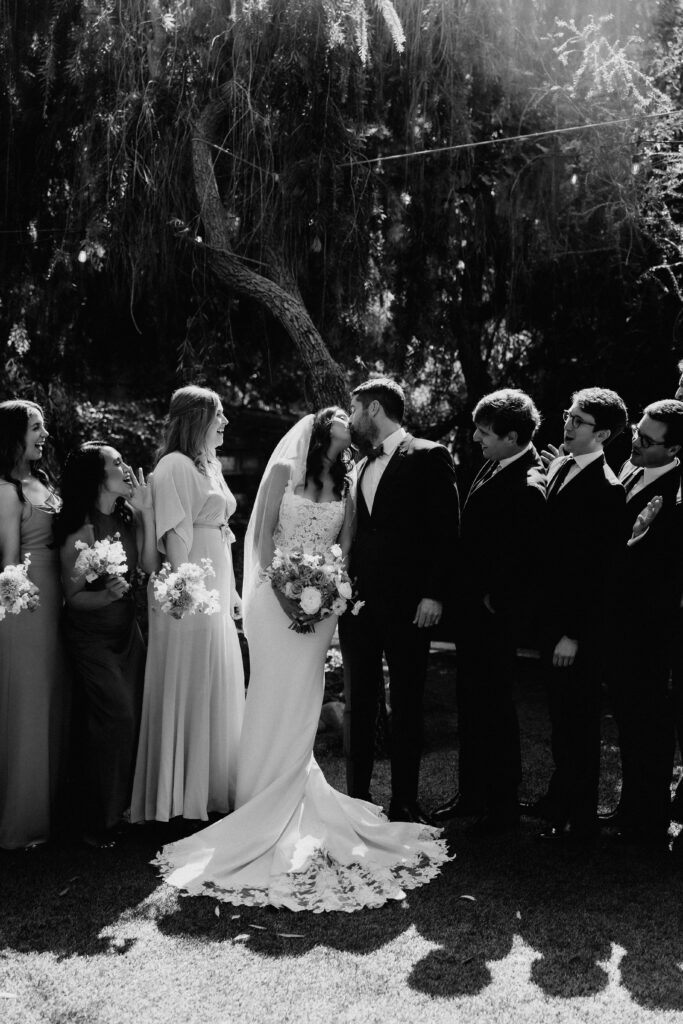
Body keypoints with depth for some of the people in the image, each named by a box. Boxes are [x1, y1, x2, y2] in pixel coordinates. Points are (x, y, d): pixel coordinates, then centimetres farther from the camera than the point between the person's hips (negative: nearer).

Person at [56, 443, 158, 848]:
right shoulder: (80, 529, -18)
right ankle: (101, 822, 8)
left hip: (127, 630, 6)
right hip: (91, 636, -6)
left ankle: (123, 807, 22)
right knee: (116, 716, -9)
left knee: (134, 715, 3)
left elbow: (151, 567, -11)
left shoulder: (128, 516, -1)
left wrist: (147, 513, -16)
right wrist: (107, 595, -32)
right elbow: (74, 596, -12)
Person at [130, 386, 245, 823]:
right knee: (187, 689, -1)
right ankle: (183, 795, 10)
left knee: (221, 687, 14)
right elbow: (175, 533, -17)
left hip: (218, 590, 9)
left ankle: (214, 787, 26)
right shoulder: (175, 465, -11)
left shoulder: (213, 465, 16)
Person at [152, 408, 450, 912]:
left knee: (304, 701, 4)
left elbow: (345, 548, 9)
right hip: (278, 595, -3)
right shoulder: (284, 470, 1)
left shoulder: (347, 483, 10)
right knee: (273, 696, -2)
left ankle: (291, 798, 15)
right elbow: (264, 532, -3)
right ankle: (259, 802, 9)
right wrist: (280, 588, -13)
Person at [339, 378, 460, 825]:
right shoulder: (362, 466, 16)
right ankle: (358, 796, 19)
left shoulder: (429, 457, -4)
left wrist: (435, 594, -15)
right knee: (358, 704, 9)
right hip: (359, 602, 6)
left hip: (407, 603, -6)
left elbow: (447, 531, -9)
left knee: (406, 705, 3)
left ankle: (405, 802, 13)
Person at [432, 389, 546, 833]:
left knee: (494, 706, 5)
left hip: (496, 617, -9)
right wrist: (466, 598, 12)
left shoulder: (528, 489, -22)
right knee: (471, 703, 17)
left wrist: (494, 605, -12)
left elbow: (526, 564, -23)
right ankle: (472, 792, 31)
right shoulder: (495, 467, 6)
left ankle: (504, 803, 22)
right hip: (473, 610, 9)